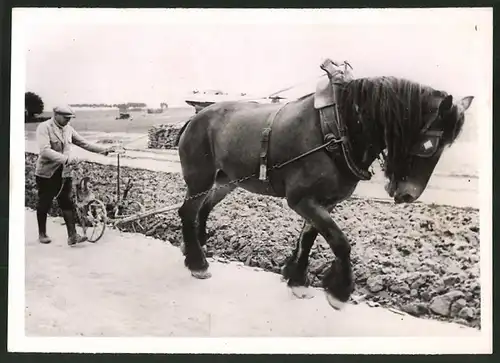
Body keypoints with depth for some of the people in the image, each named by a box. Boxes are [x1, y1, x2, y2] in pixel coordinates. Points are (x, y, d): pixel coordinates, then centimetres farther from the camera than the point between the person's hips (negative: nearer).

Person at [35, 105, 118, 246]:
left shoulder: (68, 129, 6)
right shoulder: (44, 127, -13)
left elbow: (84, 143, 8)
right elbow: (45, 151, -26)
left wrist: (105, 149, 0)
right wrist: (66, 158, -36)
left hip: (64, 172, 5)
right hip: (47, 172, -4)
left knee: (67, 203, -1)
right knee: (44, 204, 8)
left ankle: (72, 235, -2)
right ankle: (42, 234, 24)